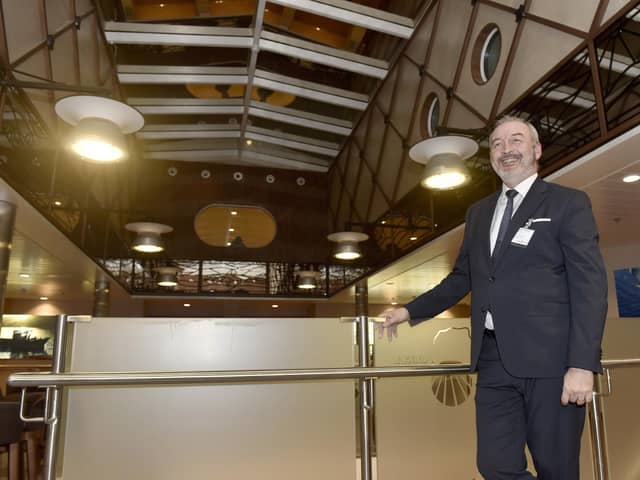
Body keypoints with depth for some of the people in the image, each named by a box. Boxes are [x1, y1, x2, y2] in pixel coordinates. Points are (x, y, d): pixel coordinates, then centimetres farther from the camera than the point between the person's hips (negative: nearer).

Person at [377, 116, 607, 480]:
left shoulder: (569, 203, 1)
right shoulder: (478, 212, 17)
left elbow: (590, 286, -6)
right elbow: (462, 278, 21)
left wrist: (582, 364, -15)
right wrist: (410, 311, 14)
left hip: (550, 359, -4)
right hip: (494, 359, 5)